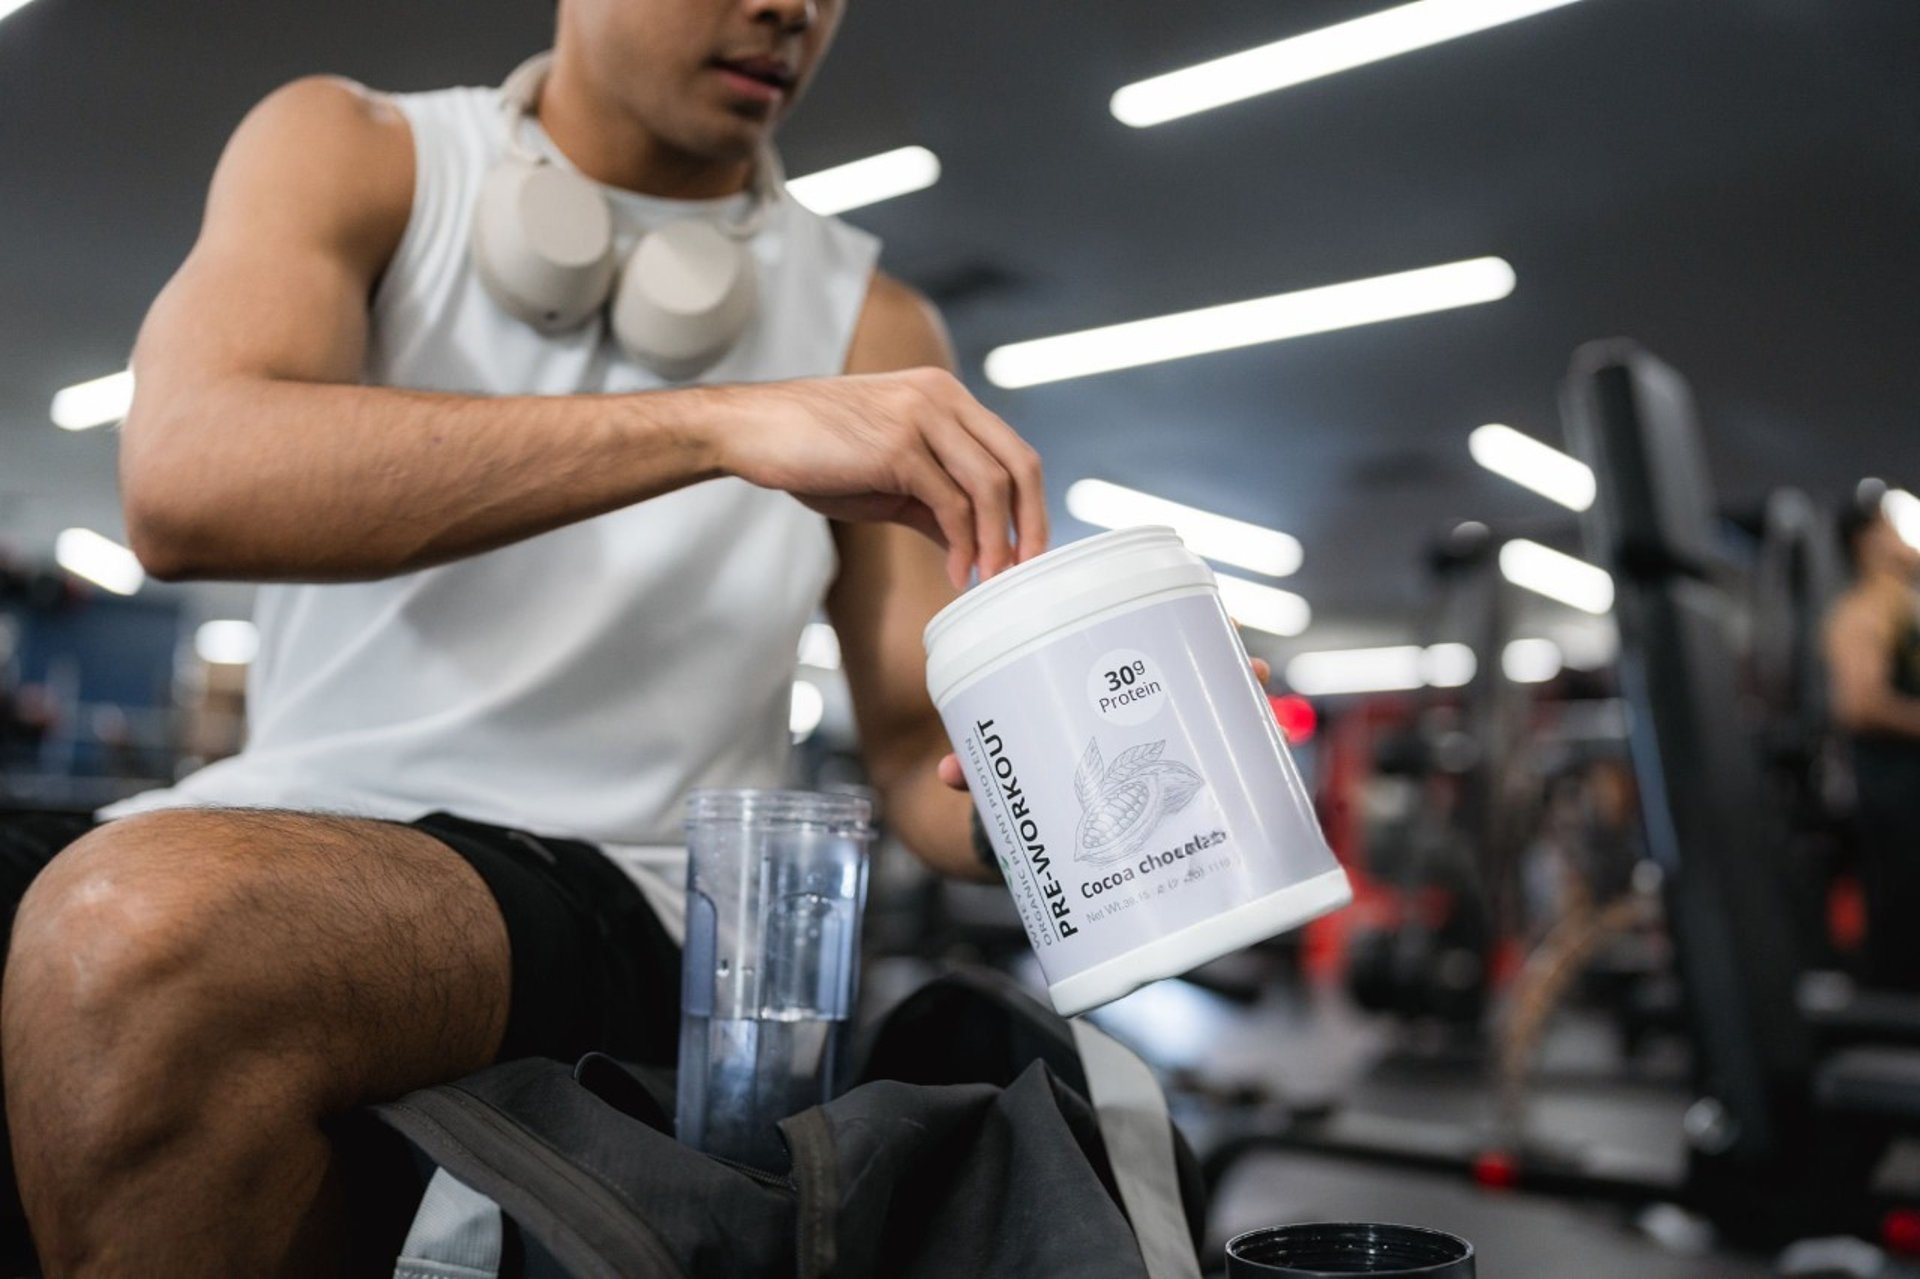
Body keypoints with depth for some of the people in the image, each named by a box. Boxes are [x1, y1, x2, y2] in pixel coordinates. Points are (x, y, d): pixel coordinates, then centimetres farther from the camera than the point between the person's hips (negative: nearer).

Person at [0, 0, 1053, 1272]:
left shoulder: (868, 323, 6)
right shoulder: (352, 154, 6)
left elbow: (930, 764, 5)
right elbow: (181, 486, -16)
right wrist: (726, 424, -26)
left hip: (614, 891, -1)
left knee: (153, 922, -30)